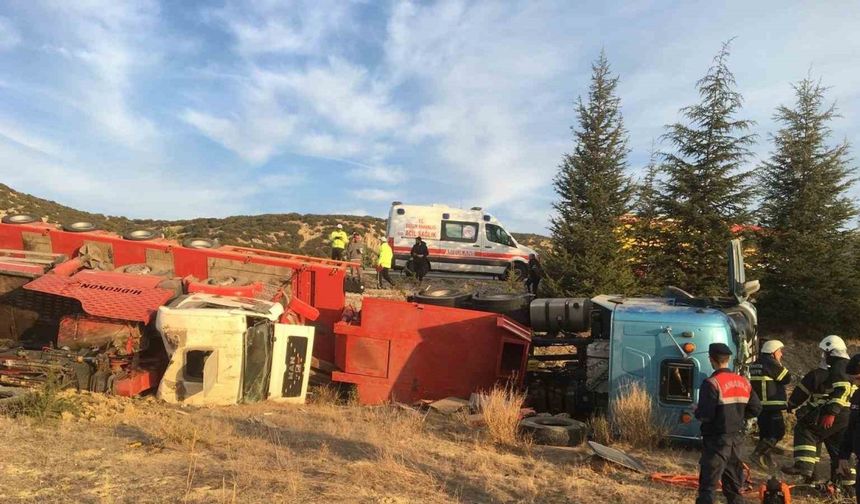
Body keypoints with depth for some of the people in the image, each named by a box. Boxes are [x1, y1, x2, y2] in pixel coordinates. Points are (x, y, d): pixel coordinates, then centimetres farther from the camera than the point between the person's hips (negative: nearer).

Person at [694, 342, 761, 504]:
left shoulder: (711, 383, -18)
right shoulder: (743, 382, 5)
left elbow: (705, 415, -22)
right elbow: (756, 409, 9)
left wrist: (696, 411, -2)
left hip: (717, 439, -7)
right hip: (737, 437, 7)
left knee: (708, 484, -3)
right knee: (733, 481, 20)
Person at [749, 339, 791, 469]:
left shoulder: (755, 364, 15)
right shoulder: (771, 363, -12)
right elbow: (787, 379, -8)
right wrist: (780, 365, 2)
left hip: (758, 404, 9)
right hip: (771, 405, -9)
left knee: (765, 431, 17)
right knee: (778, 431, -5)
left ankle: (765, 458, 23)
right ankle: (758, 454, -12)